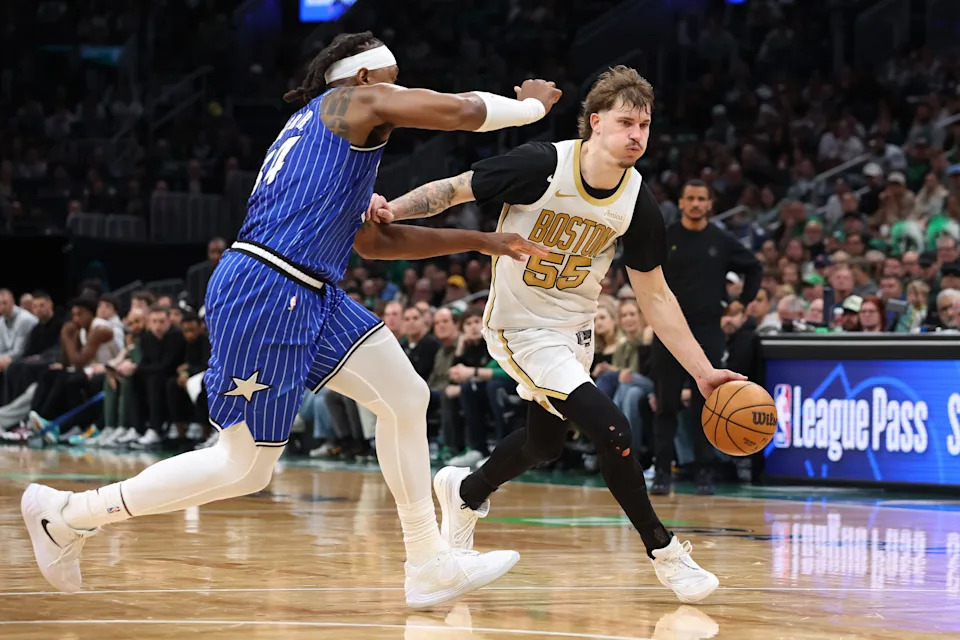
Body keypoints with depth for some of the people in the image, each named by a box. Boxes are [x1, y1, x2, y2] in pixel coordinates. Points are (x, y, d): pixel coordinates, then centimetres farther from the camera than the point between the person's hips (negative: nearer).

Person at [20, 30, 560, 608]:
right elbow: (465, 112, -9)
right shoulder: (356, 100, 0)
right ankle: (67, 514, 7)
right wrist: (534, 104, 10)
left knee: (406, 397, 9)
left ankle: (429, 565, 13)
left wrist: (476, 241, 29)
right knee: (246, 468, -3)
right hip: (266, 294, -10)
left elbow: (376, 240, 32)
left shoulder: (324, 128, 27)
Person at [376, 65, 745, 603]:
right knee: (612, 429, -20)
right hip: (522, 328, -7)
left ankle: (466, 493, 55)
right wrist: (390, 210, -30)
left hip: (576, 329, 7)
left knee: (545, 442, 25)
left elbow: (655, 296, -2)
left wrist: (703, 371, -7)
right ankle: (665, 552, -3)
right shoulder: (541, 165, -24)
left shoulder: (639, 203, -11)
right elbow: (454, 190, -13)